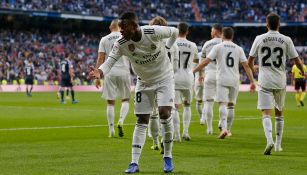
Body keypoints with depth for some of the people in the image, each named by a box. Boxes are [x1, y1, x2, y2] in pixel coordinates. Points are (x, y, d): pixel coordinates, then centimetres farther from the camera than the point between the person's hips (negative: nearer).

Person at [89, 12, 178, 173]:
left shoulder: (154, 32, -26)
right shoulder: (121, 44, -21)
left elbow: (175, 32, -7)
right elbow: (110, 61, -31)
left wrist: (165, 49, -3)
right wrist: (99, 72, -52)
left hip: (164, 78, -2)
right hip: (144, 83, 3)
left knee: (164, 113, -17)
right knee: (141, 122, 1)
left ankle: (168, 157, -1)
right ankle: (134, 163, 2)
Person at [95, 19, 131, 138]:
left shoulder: (104, 40, 5)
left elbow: (100, 59, 0)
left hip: (109, 72, 1)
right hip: (124, 72, -1)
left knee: (110, 102, 6)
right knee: (125, 99, 12)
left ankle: (111, 130, 4)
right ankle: (121, 121, -12)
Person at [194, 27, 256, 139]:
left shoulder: (218, 47, 0)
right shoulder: (238, 49, 8)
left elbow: (206, 62, -6)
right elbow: (246, 66, 3)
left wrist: (193, 71, 0)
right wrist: (252, 81, 4)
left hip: (222, 79, -3)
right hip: (234, 80, 3)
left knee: (223, 104, -10)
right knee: (231, 105, 15)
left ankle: (224, 128, -29)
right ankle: (228, 129, 22)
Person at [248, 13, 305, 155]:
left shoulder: (259, 39, -1)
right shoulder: (286, 40, -1)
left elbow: (250, 61, 7)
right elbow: (296, 60, 1)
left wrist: (253, 69, 31)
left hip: (265, 81, -1)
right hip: (280, 81, 1)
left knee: (266, 112, -5)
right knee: (279, 112, 17)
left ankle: (269, 139, -28)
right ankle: (278, 144, 22)